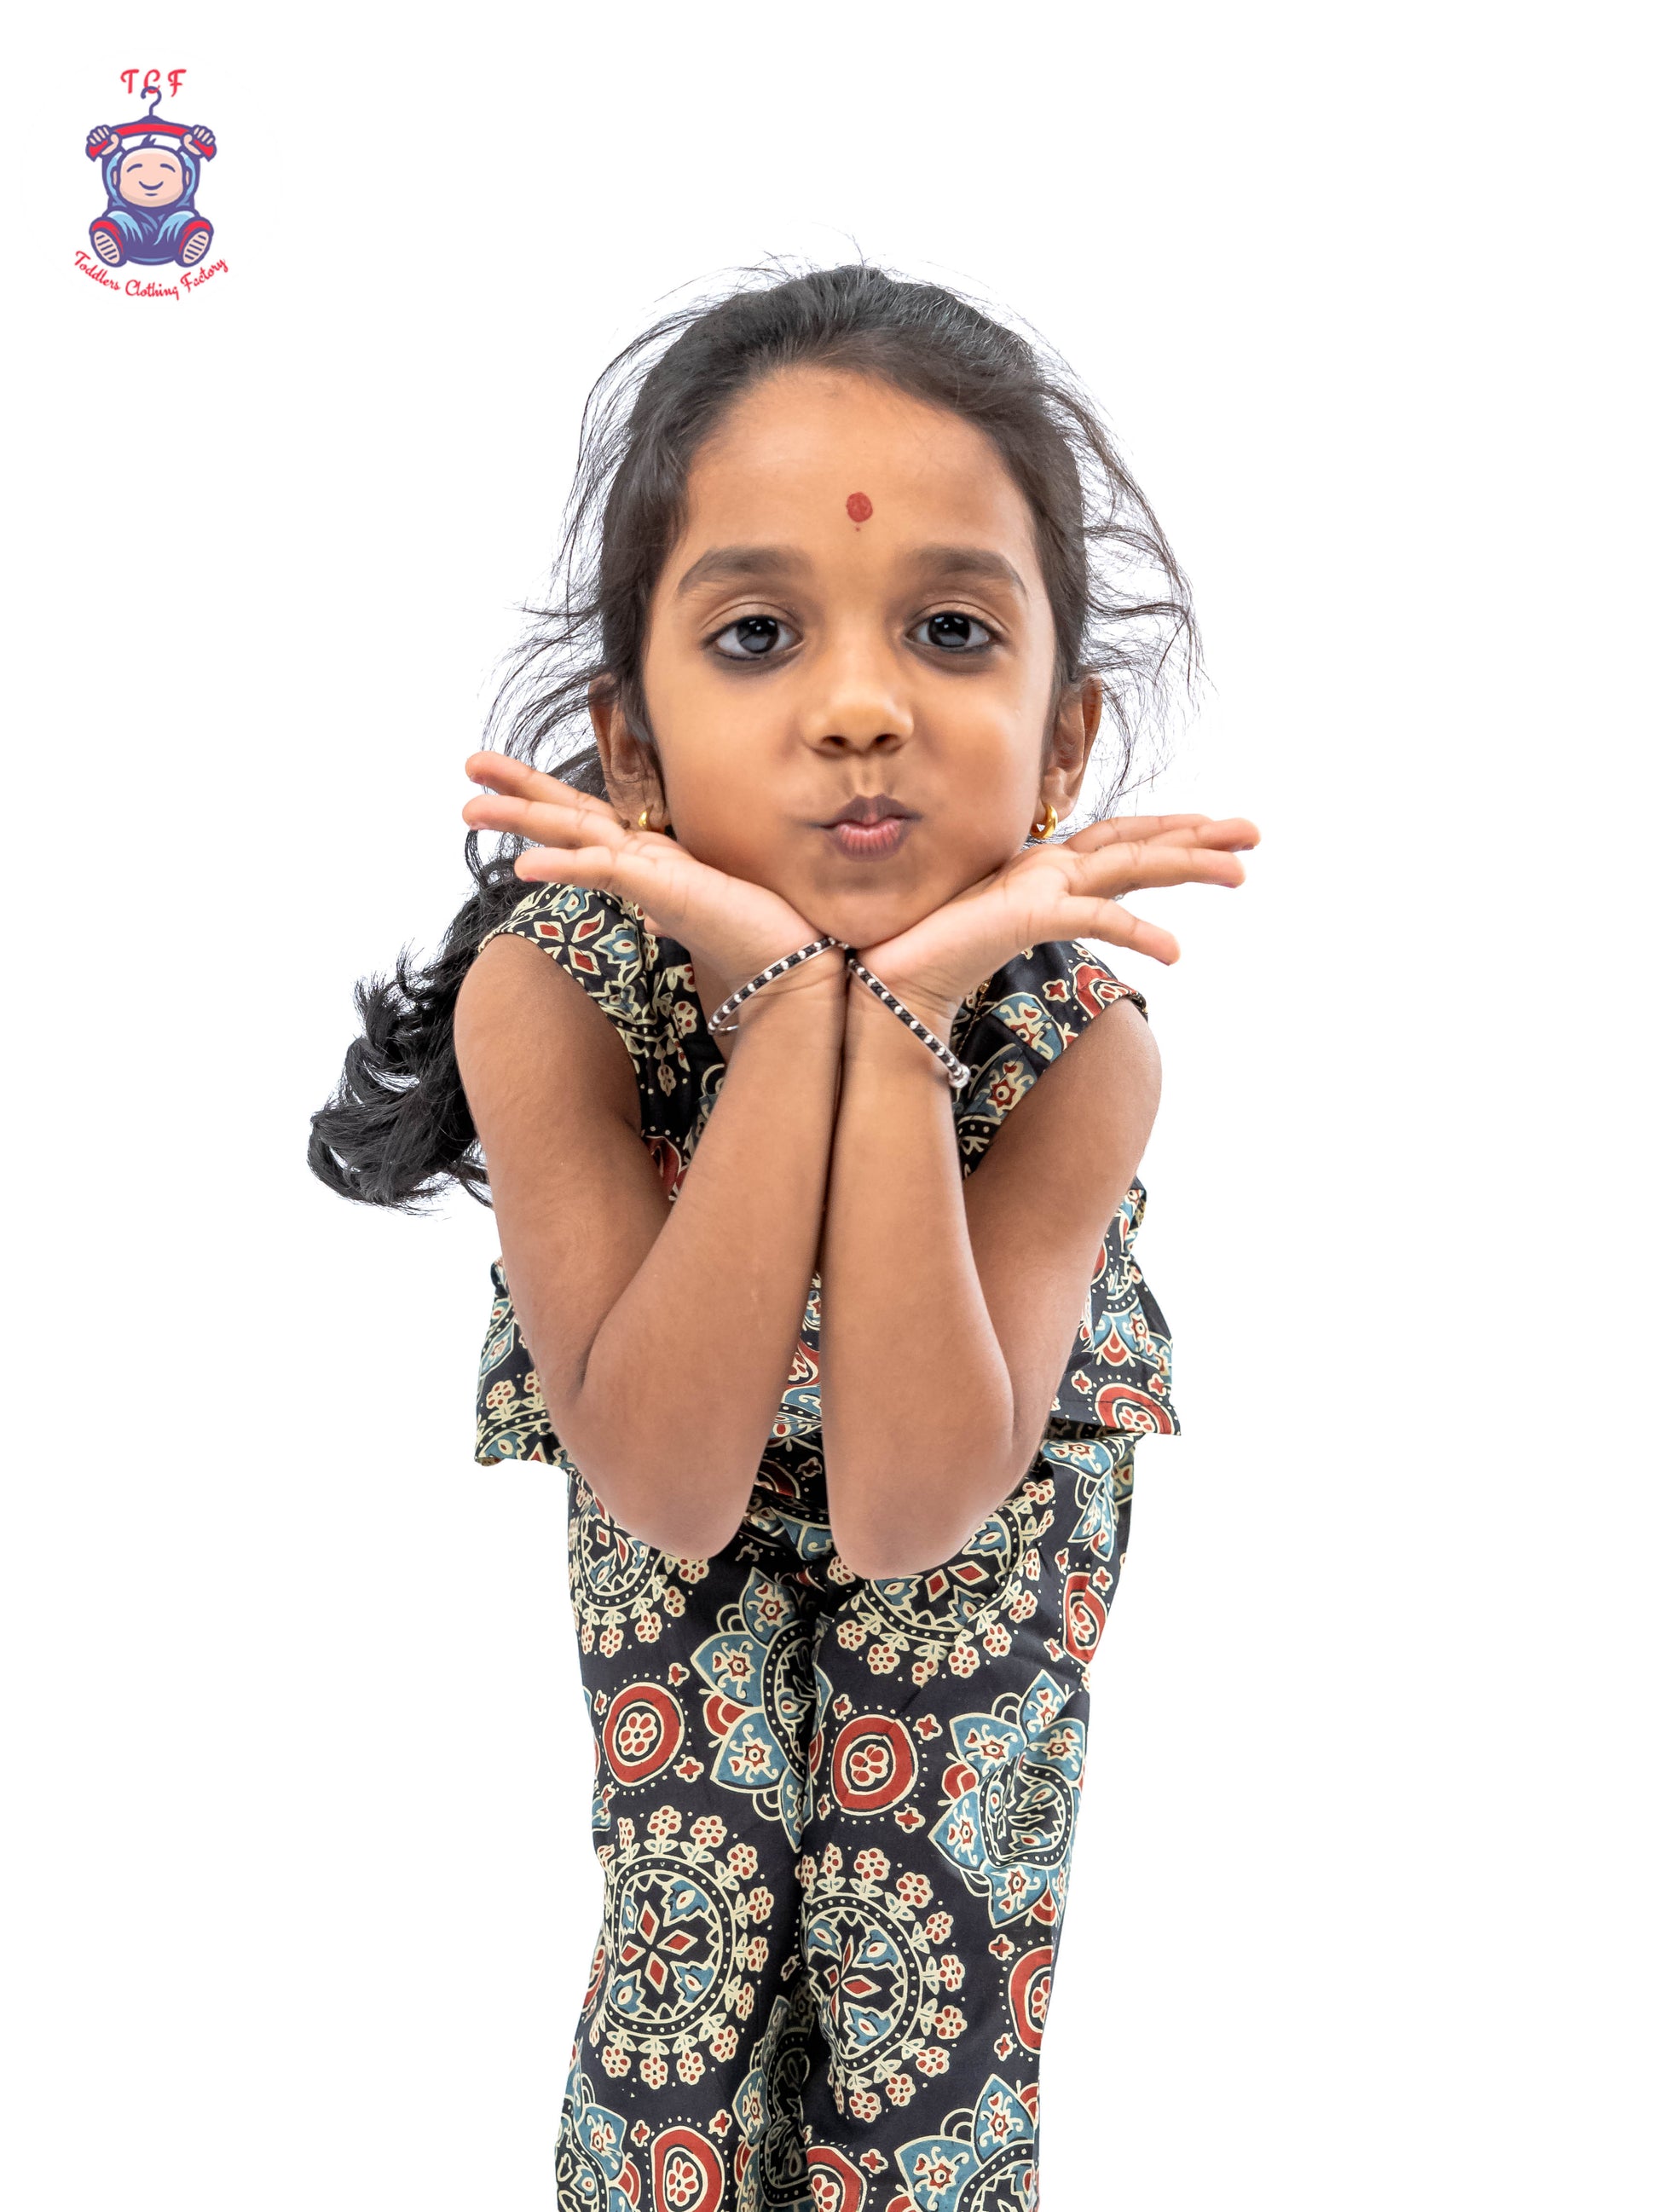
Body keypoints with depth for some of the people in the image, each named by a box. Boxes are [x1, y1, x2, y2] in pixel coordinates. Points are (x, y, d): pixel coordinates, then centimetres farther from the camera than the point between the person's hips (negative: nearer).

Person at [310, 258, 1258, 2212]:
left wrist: (903, 1024, -45)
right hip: (677, 1479, 0)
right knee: (695, 1882, -5)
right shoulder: (548, 995, -31)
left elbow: (903, 1512, -35)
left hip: (983, 1475, 0)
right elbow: (670, 1484, -35)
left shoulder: (1082, 1043, -30)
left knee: (924, 1916, -4)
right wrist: (787, 1009, -45)